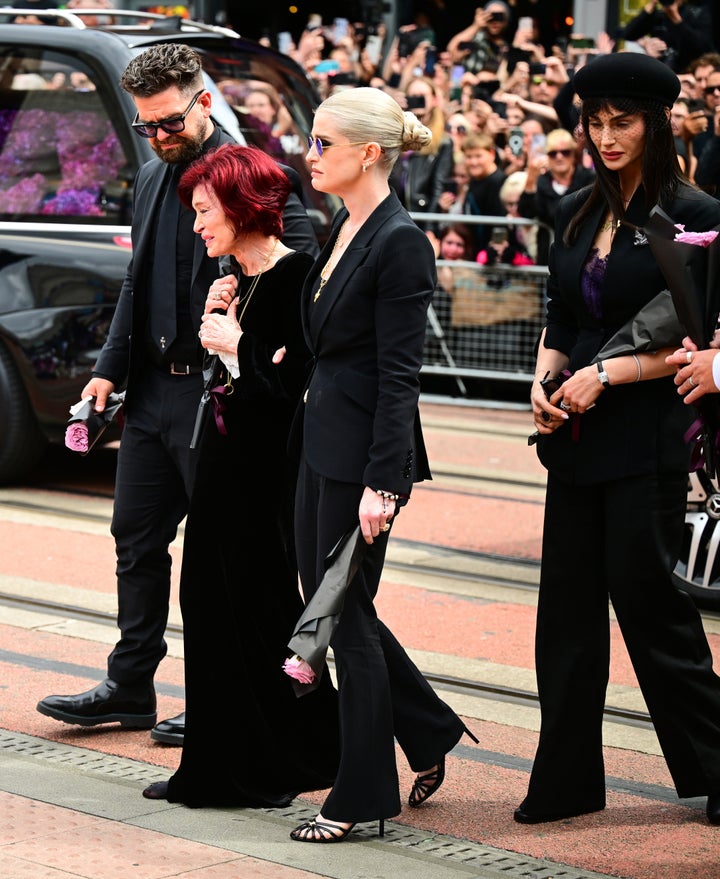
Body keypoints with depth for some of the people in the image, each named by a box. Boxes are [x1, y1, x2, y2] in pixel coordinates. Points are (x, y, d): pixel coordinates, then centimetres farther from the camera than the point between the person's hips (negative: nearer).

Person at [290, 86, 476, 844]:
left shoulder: (400, 242, -16)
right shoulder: (343, 228, 11)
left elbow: (399, 373, -19)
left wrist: (382, 484, -22)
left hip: (363, 447, -9)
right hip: (322, 439, 9)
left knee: (346, 612, -1)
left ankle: (363, 795, 11)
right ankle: (428, 734, 29)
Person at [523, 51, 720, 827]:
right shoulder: (577, 214, 11)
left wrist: (607, 373, -15)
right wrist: (543, 380, -1)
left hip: (647, 437, -6)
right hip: (577, 441, 6)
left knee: (647, 601, -2)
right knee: (567, 608, 8)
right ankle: (565, 780, 16)